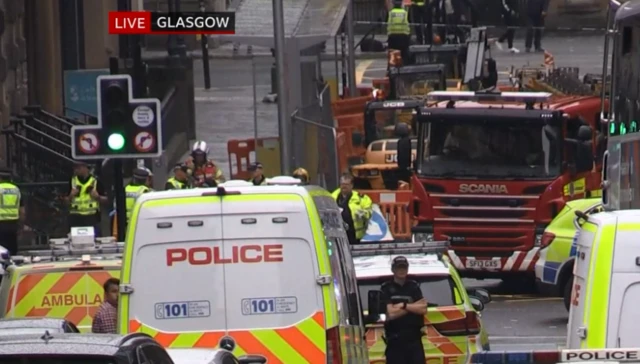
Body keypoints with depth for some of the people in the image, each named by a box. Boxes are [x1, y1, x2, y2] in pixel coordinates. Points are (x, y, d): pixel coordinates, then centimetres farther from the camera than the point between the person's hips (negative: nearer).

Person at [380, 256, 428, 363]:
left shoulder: (414, 287, 10)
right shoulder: (386, 289, -1)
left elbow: (423, 309, -2)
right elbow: (391, 313, -12)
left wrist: (404, 305, -11)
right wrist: (413, 306, -7)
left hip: (414, 339, 3)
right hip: (395, 340, -3)